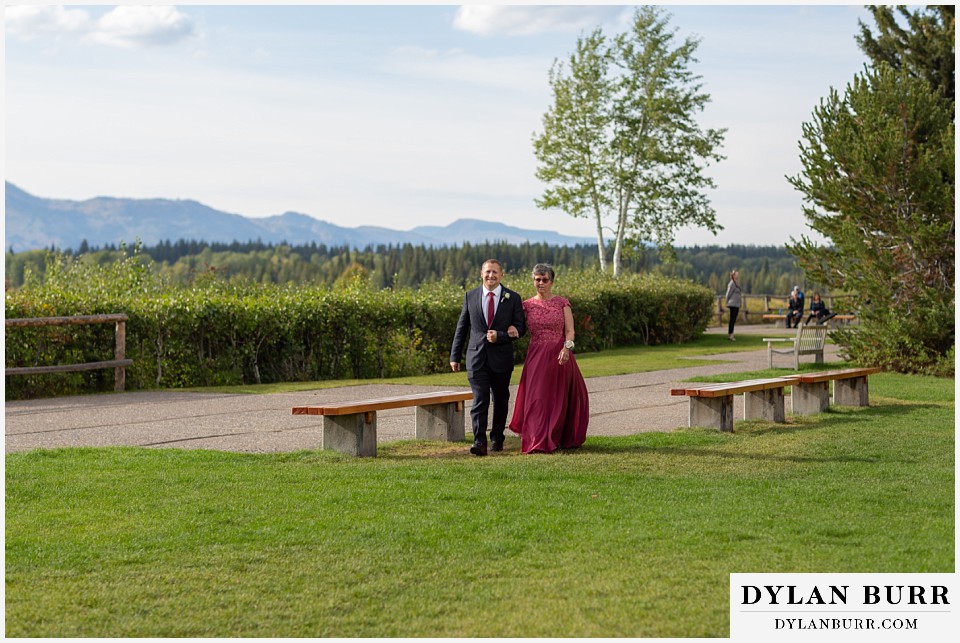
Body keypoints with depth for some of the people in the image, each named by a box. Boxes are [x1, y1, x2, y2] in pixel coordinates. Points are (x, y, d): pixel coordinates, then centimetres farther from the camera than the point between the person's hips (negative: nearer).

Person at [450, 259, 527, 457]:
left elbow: (521, 329, 0)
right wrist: (455, 356, 6)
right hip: (477, 357, 0)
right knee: (480, 400, -12)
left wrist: (500, 336, -17)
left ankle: (497, 439, 28)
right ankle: (479, 442, -19)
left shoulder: (512, 298, 0)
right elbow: (462, 328, 9)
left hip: (501, 358, 1)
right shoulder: (471, 296, 5)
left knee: (501, 400, 13)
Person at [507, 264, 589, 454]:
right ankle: (537, 442, 3)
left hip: (559, 356, -1)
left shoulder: (562, 303, 2)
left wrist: (566, 347, -19)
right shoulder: (527, 305, 6)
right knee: (536, 398, -2)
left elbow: (570, 331, -3)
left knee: (559, 398, 4)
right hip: (536, 357, 1)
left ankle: (557, 439, 15)